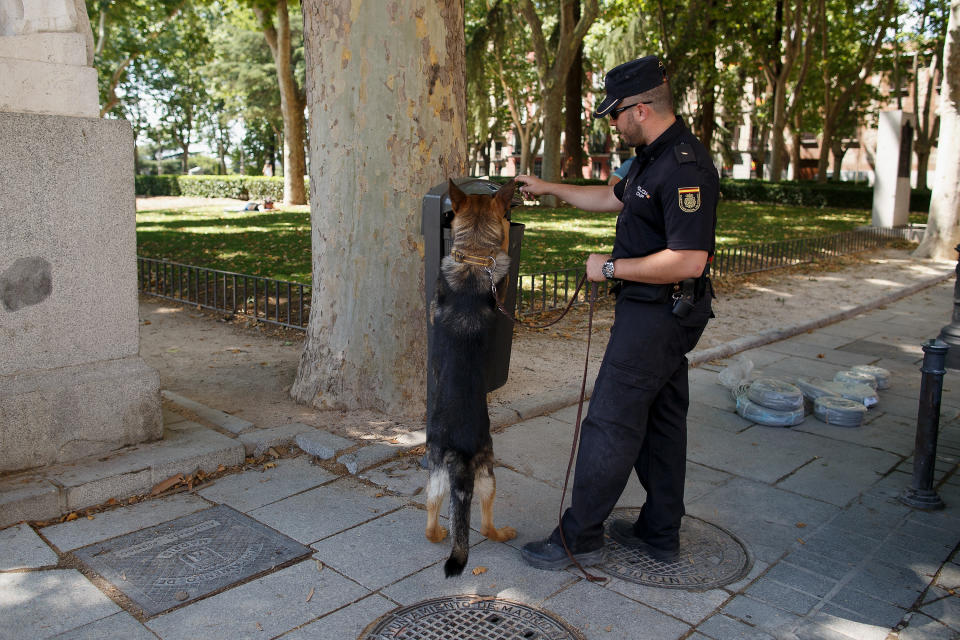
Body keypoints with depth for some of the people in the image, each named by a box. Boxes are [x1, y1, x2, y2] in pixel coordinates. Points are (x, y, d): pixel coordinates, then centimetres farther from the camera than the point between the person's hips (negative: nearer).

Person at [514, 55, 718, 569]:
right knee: (660, 420, 15)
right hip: (657, 312, 11)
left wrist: (612, 267, -19)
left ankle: (579, 537, 8)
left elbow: (688, 260, -29)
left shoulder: (686, 168, -22)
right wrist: (549, 189, 30)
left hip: (658, 314, -11)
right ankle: (659, 532, 28)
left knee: (610, 424, -4)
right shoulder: (654, 157, 12)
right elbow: (613, 197, 30)